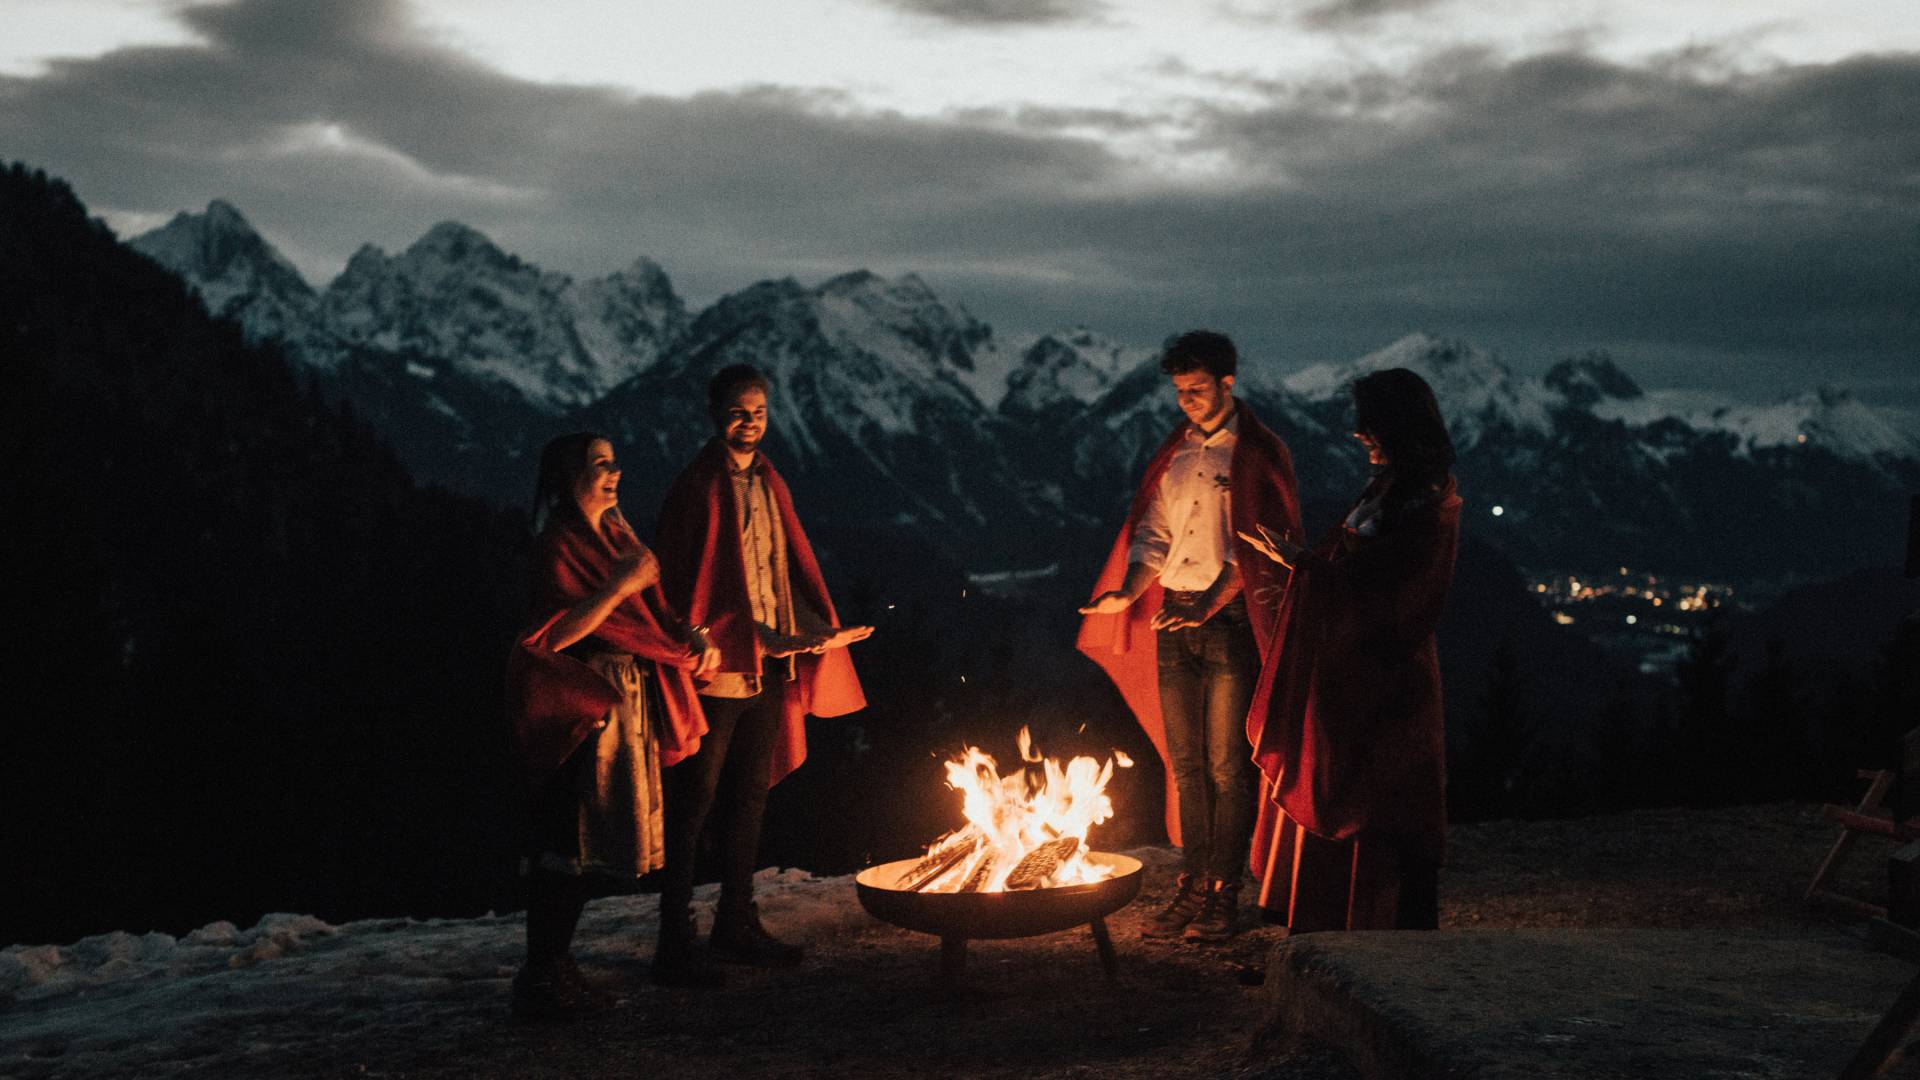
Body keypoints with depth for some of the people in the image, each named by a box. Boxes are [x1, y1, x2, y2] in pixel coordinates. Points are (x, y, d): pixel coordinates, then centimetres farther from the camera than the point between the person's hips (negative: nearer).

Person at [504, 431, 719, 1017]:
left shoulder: (617, 538, 17)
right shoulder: (558, 544, -10)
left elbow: (651, 613, 21)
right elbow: (556, 634, -20)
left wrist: (695, 639, 3)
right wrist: (620, 586, -22)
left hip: (625, 703, 9)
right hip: (579, 705, -9)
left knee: (582, 843, 10)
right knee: (565, 840, -9)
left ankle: (554, 969, 16)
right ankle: (542, 977, -5)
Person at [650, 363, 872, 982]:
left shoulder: (770, 486, 13)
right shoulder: (697, 489, -8)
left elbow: (793, 564, 16)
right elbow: (678, 580, -11)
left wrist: (820, 630, 3)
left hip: (769, 667, 7)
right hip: (718, 664, -7)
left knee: (750, 795, 14)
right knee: (695, 799, -4)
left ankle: (736, 924, 25)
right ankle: (675, 941, 0)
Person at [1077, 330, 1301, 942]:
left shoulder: (1259, 455, -3)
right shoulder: (1174, 456, 15)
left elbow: (1255, 548, -10)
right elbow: (1152, 536, 14)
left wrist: (1209, 604, -22)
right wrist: (1128, 592, -5)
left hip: (1230, 620, -6)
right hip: (1174, 617, 6)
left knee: (1227, 767, -4)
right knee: (1185, 765, 7)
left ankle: (1224, 895, 0)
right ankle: (1192, 889, 12)